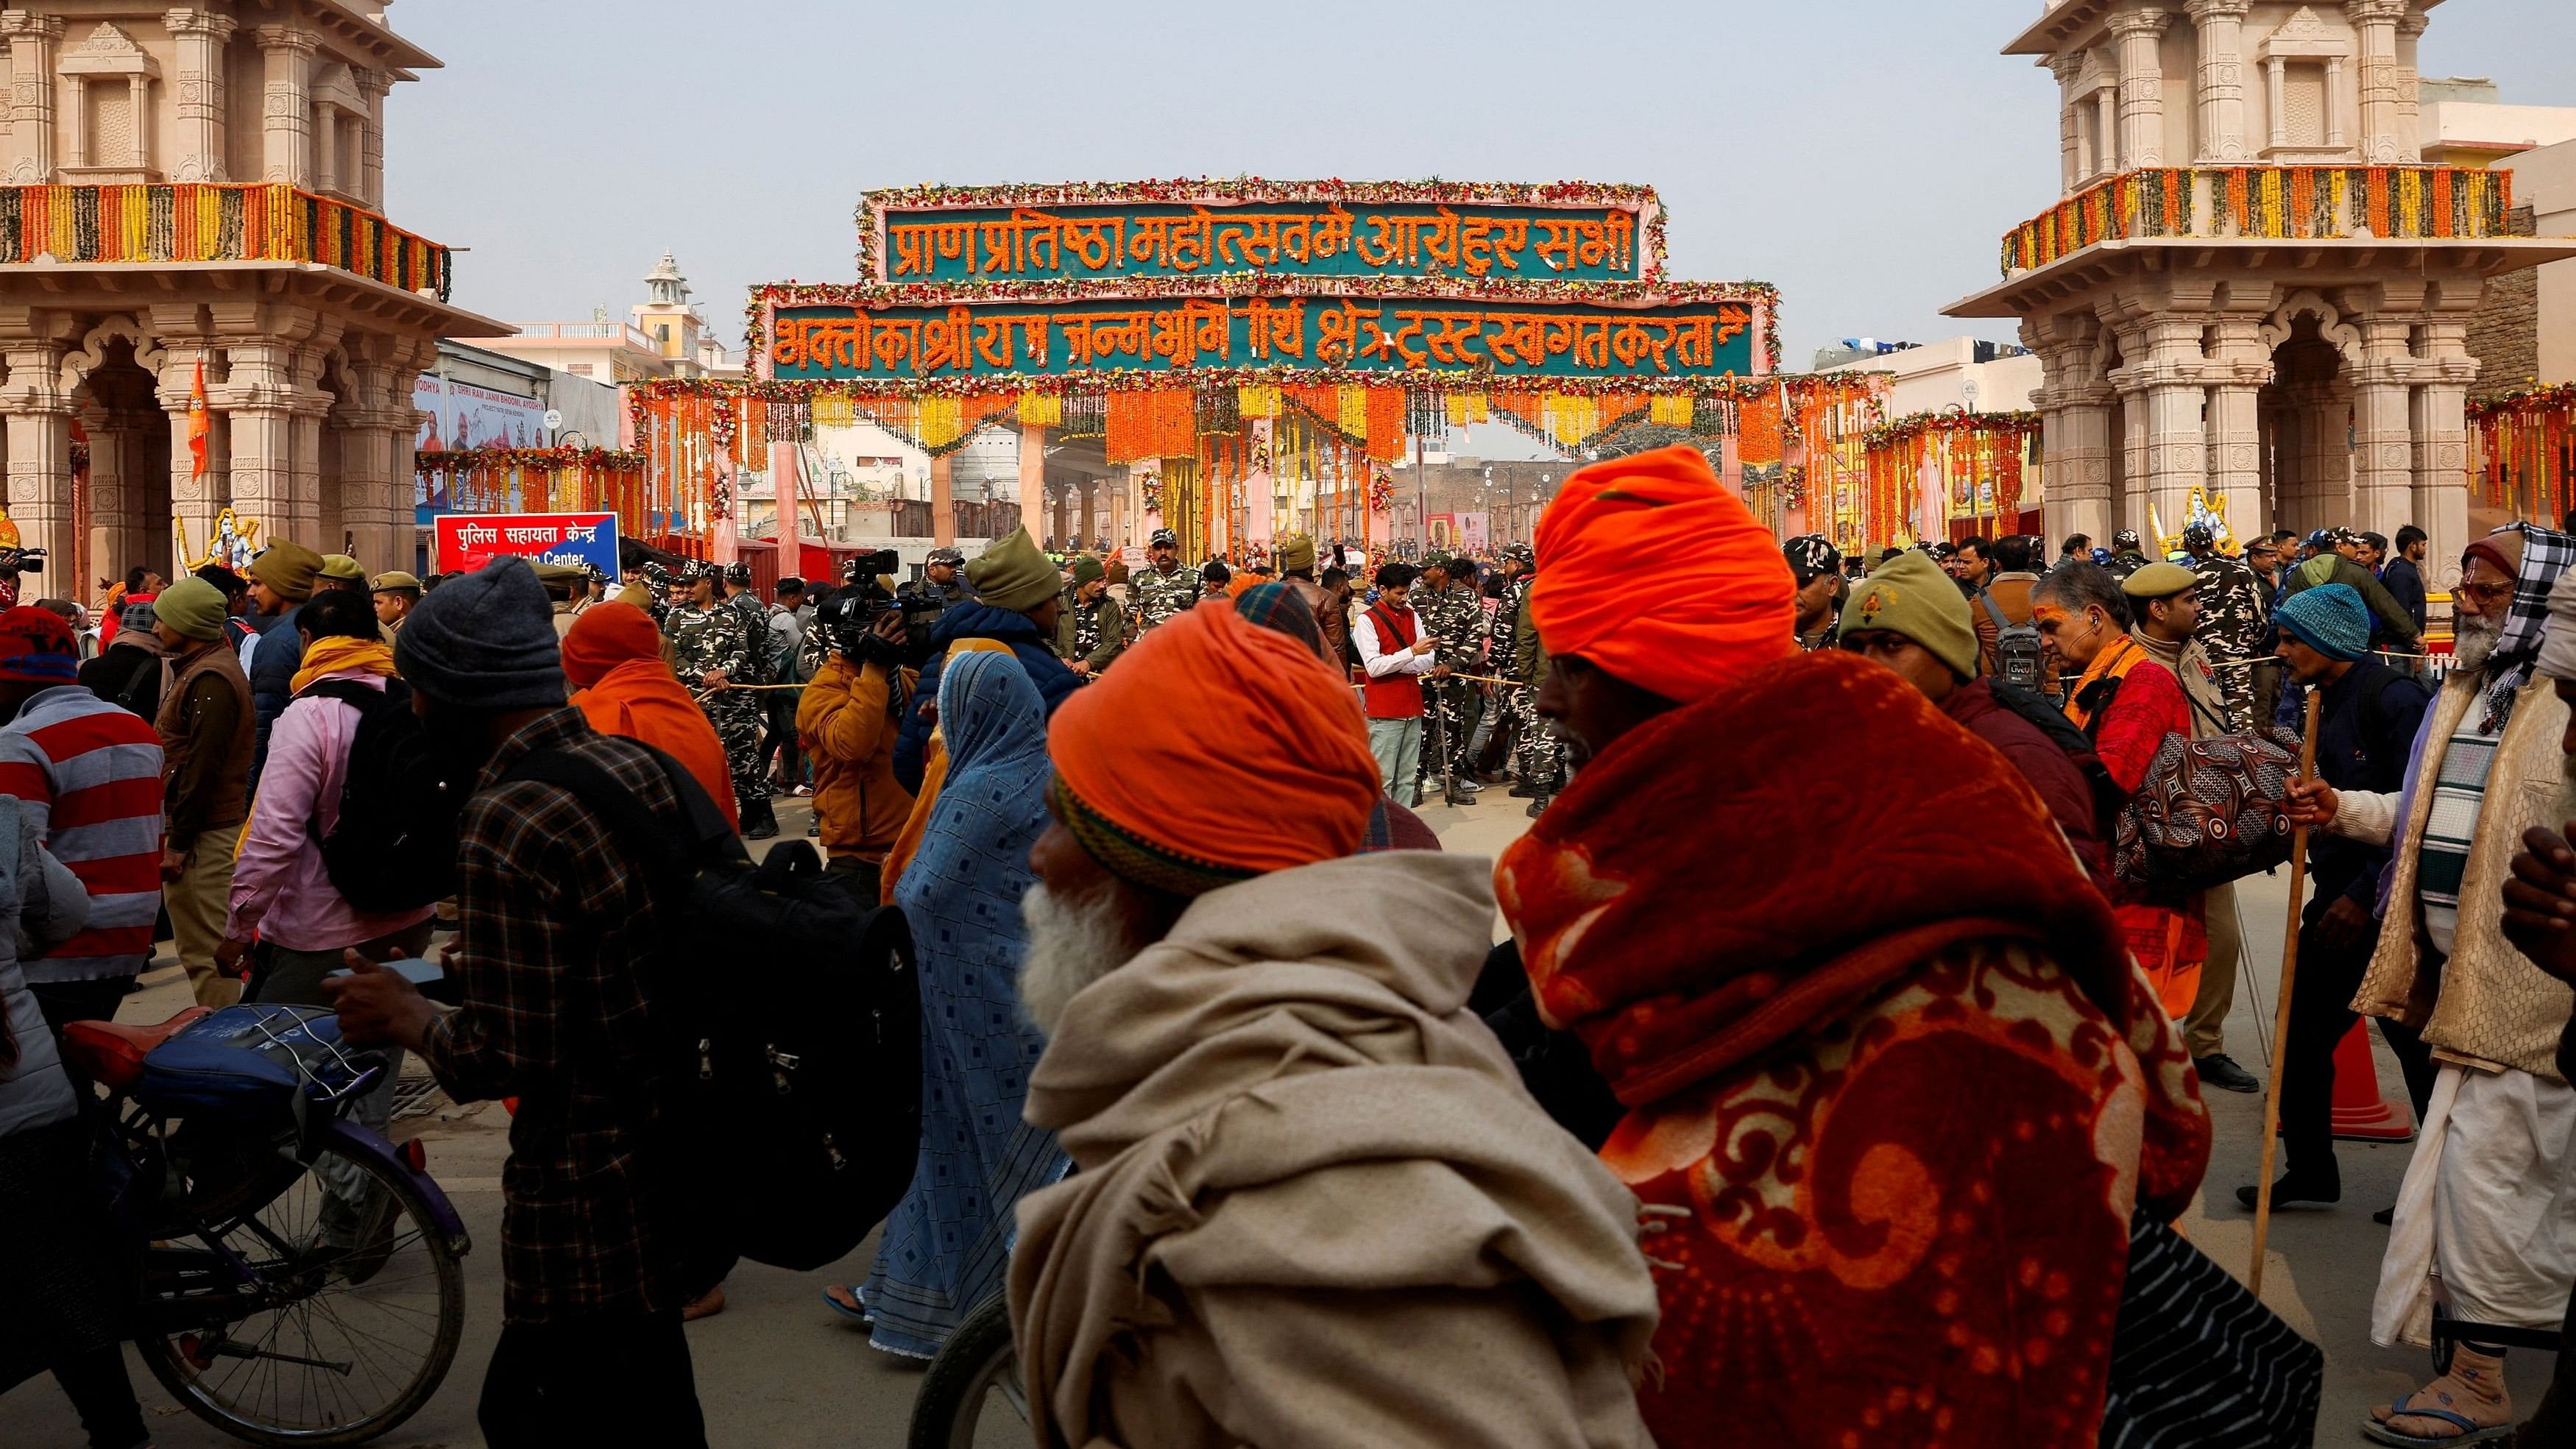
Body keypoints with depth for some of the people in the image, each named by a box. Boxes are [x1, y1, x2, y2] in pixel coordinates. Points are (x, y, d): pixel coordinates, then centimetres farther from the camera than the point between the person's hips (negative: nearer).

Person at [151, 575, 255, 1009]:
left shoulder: (210, 679, -16)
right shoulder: (195, 669, 18)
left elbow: (201, 768, -20)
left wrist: (178, 841, -18)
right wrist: (175, 833, 19)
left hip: (204, 836, -11)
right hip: (210, 829, 11)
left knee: (206, 950, -7)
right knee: (199, 946, 15)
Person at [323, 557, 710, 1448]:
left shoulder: (505, 829, -23)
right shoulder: (638, 764, 3)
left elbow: (505, 1063, -22)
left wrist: (405, 1015, -5)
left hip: (589, 1202, -9)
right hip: (673, 1164, 9)